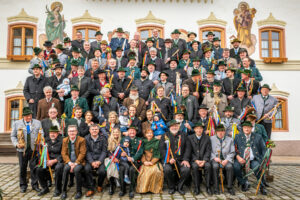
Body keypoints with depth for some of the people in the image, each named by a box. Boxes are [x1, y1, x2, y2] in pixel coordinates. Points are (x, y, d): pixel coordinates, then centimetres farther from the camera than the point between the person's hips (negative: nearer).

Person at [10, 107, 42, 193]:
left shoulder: (37, 123, 10)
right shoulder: (16, 123, 9)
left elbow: (41, 134, 9)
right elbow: (13, 136, 9)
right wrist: (16, 144, -7)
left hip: (34, 149, 0)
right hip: (22, 149, 0)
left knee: (34, 168, 1)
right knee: (22, 168, 5)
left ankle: (35, 185, 12)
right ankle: (23, 186, 18)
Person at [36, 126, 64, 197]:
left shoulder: (61, 141, -8)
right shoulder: (47, 141, 10)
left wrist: (54, 161, -18)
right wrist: (47, 160, -4)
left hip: (58, 161, -5)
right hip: (49, 160, 5)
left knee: (58, 168, -35)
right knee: (39, 169, -18)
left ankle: (58, 190, -15)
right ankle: (45, 188, 3)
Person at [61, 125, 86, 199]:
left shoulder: (81, 140, -5)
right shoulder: (65, 140, 7)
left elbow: (82, 153, -9)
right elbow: (63, 153, 3)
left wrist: (75, 163, -18)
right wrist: (69, 163, -13)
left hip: (78, 162, -3)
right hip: (69, 162, 3)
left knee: (76, 169, -32)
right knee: (66, 169, -29)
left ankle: (79, 191, -16)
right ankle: (64, 191, -15)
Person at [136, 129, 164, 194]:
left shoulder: (157, 142, 9)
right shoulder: (143, 142, 17)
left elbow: (158, 154, 2)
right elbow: (141, 153, 12)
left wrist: (152, 162, -10)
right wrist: (144, 161, -6)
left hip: (154, 162, -2)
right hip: (145, 162, 2)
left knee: (155, 171, -32)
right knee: (145, 171, -30)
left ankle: (155, 188, -16)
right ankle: (143, 188, -15)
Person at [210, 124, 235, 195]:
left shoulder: (230, 139, 15)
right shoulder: (211, 139, 12)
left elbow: (232, 152, 9)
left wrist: (226, 160, -8)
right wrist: (214, 158, -13)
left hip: (226, 159, 1)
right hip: (215, 159, -1)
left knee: (229, 166, -31)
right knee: (215, 166, -33)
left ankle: (230, 187, -18)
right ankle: (216, 188, -24)